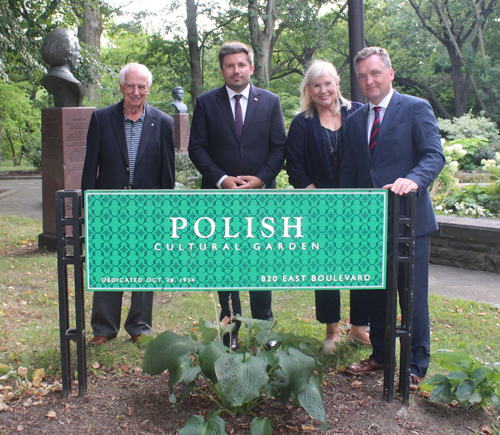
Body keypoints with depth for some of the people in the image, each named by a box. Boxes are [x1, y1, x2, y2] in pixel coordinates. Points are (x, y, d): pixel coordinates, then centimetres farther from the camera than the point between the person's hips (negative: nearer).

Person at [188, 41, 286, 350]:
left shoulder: (270, 102, 7)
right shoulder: (206, 103, 5)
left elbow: (279, 147, 5)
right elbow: (197, 148, 1)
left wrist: (261, 179, -10)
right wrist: (221, 179, -11)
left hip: (261, 194, 0)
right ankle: (230, 330, 15)